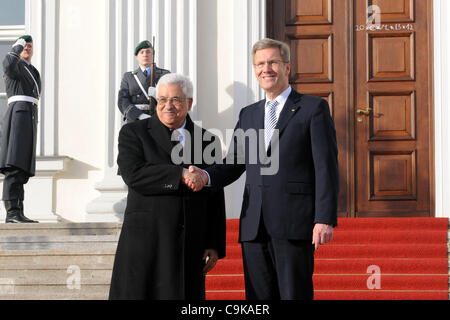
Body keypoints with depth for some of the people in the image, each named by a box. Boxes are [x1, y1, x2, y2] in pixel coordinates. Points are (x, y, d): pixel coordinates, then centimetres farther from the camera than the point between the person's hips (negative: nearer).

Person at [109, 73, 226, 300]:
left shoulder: (207, 141, 13)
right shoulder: (133, 133, 6)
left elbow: (216, 201, 12)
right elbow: (133, 175, -13)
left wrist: (215, 246, 6)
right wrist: (180, 175, -17)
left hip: (190, 247, 2)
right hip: (145, 244, -2)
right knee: (138, 293, -5)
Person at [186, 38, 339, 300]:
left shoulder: (314, 108, 3)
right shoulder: (248, 114, 20)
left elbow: (326, 167, -4)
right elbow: (234, 163, 17)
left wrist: (325, 219, -13)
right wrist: (206, 176, -6)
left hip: (294, 225, -5)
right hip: (254, 226, 5)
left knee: (295, 295, -5)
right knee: (259, 297, 6)